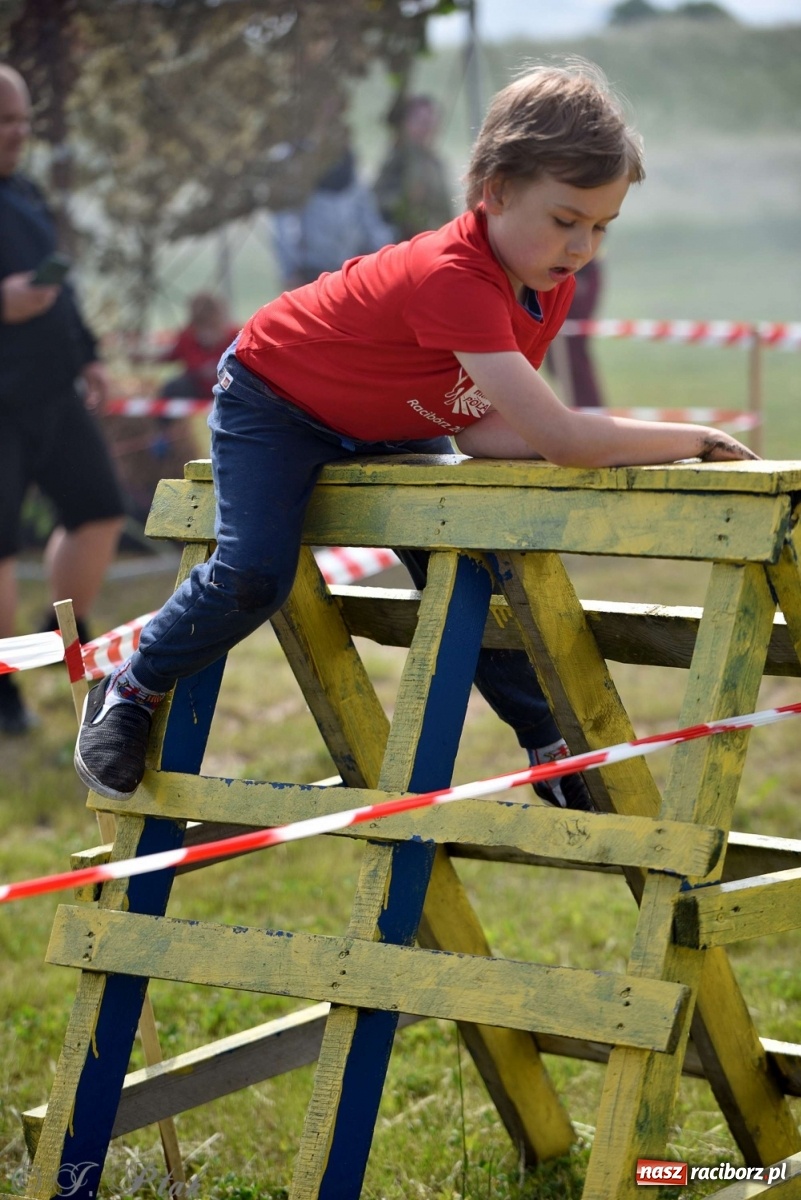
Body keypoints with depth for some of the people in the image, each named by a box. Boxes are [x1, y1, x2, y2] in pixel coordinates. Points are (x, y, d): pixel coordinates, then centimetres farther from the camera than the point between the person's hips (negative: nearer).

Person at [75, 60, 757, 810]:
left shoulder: (550, 288, -14)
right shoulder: (453, 278, -42)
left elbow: (485, 433, -15)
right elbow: (560, 439, -47)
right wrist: (693, 440, -35)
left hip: (385, 429, 8)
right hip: (272, 395, -7)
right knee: (253, 576, -21)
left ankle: (553, 753, 4)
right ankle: (129, 693, 3)